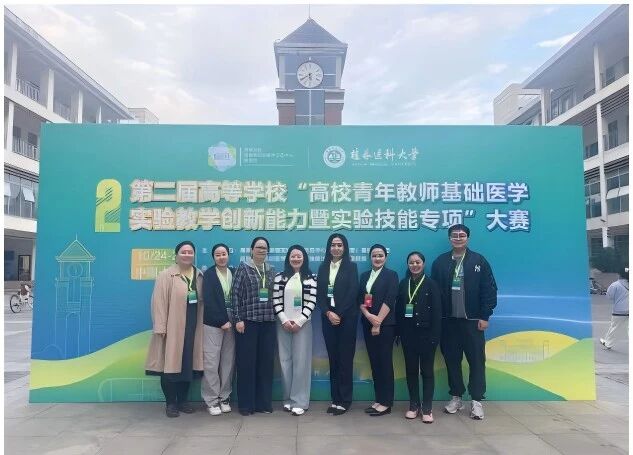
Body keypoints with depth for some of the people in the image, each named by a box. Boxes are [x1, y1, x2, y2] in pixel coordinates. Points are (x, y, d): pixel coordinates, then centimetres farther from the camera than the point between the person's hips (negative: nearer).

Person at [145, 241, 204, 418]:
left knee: (188, 363, 10)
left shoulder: (199, 276, 9)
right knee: (171, 362, 1)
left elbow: (202, 301, 11)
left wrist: (202, 324, 7)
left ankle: (183, 400, 23)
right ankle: (170, 403, 13)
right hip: (172, 327, -5)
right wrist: (160, 327, -14)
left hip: (192, 327, 5)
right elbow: (159, 302, -10)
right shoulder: (166, 276, -7)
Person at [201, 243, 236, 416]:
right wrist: (222, 321, -12)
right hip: (213, 323, -3)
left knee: (228, 362, 6)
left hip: (231, 322, 4)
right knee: (211, 362, -2)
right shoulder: (209, 274, -2)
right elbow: (209, 300, -9)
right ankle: (212, 400, 9)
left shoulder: (234, 273, 9)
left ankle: (224, 398, 17)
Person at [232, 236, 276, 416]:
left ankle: (263, 402, 17)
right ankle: (246, 404, 12)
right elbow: (235, 294, -5)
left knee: (266, 362, 6)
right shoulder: (243, 268, -1)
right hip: (248, 321, -4)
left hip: (268, 322, 4)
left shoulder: (271, 271, 12)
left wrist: (277, 316, 9)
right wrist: (238, 319, -11)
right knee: (246, 362, 1)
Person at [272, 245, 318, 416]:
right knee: (285, 360, 4)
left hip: (303, 324, -1)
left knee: (301, 361, -3)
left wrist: (299, 321, -11)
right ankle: (288, 399, 14)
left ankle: (299, 401, 3)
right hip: (283, 324, 2)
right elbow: (276, 301, 1)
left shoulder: (310, 278, 2)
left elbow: (311, 302, -4)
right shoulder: (280, 277, 5)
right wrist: (284, 320, -9)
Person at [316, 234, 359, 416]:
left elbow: (352, 293, -8)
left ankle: (344, 400, 8)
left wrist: (339, 315, -13)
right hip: (328, 317, 3)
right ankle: (335, 399, 13)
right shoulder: (323, 268, 10)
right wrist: (328, 313, -10)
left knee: (345, 358, 0)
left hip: (346, 317, -3)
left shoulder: (351, 267, 1)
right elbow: (319, 294, 5)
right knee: (333, 358, 6)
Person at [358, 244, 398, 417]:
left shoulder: (391, 275, -2)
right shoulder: (364, 276, 13)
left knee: (385, 362, -1)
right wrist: (368, 315, -11)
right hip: (368, 324, 5)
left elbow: (389, 300, -11)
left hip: (385, 324, -5)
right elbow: (360, 300, 7)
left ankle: (386, 403, 6)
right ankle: (378, 399, 16)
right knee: (374, 362, 8)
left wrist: (378, 322, -16)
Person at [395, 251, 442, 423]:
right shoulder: (403, 284, 7)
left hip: (426, 334, -3)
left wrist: (435, 336, -12)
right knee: (411, 370, 9)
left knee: (427, 371, 5)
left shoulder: (431, 284, -3)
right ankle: (413, 406, 21)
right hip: (408, 334, 3)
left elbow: (437, 311, -7)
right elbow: (398, 310, 6)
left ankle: (427, 408, 13)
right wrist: (398, 332, 1)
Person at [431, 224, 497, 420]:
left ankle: (476, 401, 13)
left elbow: (489, 290, -3)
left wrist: (484, 316, -8)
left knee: (476, 360, 2)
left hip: (472, 321, -2)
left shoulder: (479, 261, -1)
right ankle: (456, 397, 23)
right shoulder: (440, 262, 5)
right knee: (452, 360, 9)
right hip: (448, 321, 2)